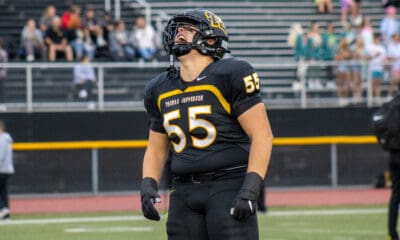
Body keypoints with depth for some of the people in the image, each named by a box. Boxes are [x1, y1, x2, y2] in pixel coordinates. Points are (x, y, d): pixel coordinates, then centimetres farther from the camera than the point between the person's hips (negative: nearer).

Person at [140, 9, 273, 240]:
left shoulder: (231, 75, -5)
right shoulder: (160, 89, 15)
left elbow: (262, 135, -9)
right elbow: (156, 148, 25)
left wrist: (250, 189, -17)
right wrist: (148, 185, 6)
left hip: (230, 187, -6)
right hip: (184, 192, 6)